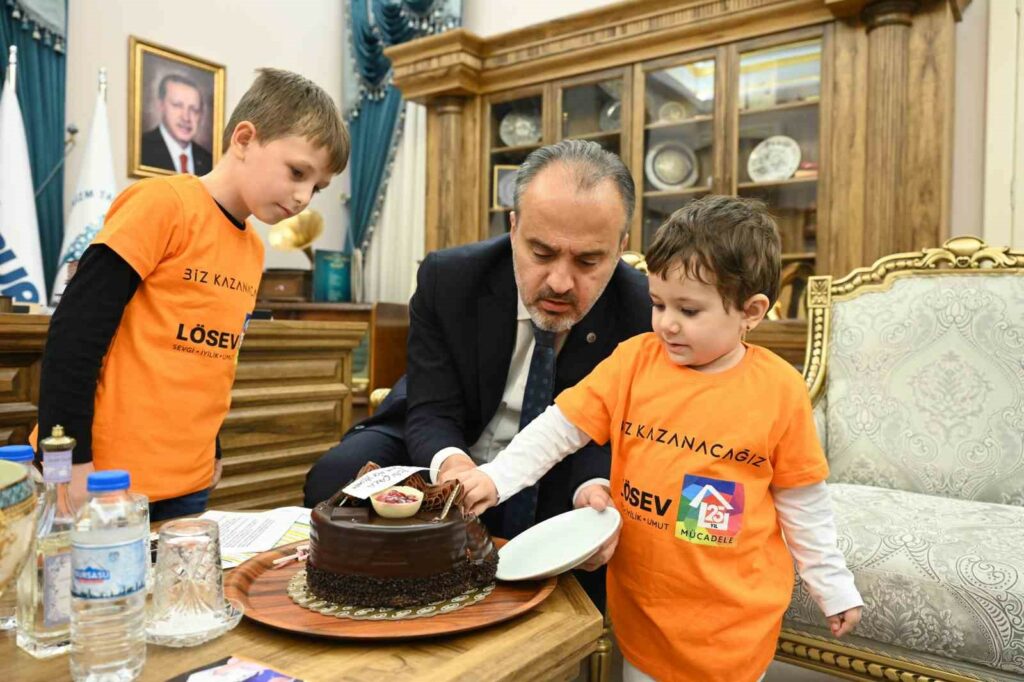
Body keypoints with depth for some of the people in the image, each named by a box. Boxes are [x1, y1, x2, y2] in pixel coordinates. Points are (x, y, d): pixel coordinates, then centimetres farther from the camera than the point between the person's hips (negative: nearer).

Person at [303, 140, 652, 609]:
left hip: (557, 484, 0)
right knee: (333, 479, -25)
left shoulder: (643, 311, -20)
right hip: (445, 452, 1)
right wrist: (451, 464, -43)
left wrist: (595, 488, -38)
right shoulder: (447, 278, -19)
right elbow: (431, 414, -18)